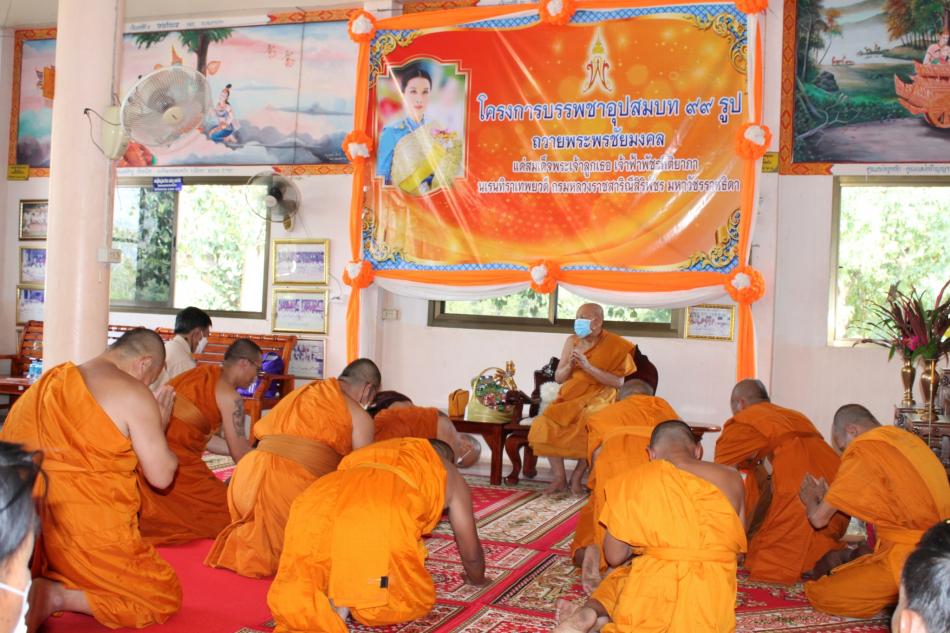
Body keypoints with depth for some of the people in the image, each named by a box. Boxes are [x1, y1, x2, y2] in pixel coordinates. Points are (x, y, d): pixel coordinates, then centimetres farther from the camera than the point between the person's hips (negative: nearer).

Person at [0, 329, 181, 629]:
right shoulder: (134, 395, -8)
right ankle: (58, 596, -13)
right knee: (166, 596, 6)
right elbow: (161, 476, -5)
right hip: (88, 532, -7)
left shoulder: (48, 382, 13)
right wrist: (158, 426, 11)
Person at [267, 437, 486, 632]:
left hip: (317, 502, 4)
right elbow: (470, 552, 38)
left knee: (289, 597, 20)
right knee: (416, 599, 18)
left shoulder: (375, 452, 44)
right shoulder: (450, 475, 33)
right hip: (381, 517, -4)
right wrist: (477, 581, 60)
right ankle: (347, 596, -7)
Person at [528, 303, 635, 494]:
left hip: (598, 398, -4)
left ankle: (577, 477, -15)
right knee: (544, 424, -23)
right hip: (570, 397, 4)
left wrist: (588, 367, -21)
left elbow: (619, 382, -15)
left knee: (590, 426, -35)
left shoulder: (614, 346, -5)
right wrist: (570, 365, -12)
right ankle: (559, 477, -12)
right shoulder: (572, 341, 8)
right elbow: (558, 377, 10)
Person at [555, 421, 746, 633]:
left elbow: (614, 556, 6)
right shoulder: (731, 479, 10)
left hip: (651, 592, 0)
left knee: (616, 581, 31)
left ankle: (589, 612, -6)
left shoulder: (634, 480, 4)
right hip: (712, 596, 0)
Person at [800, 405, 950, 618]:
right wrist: (826, 497, 26)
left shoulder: (863, 449, -11)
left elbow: (819, 518, -5)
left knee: (818, 593, -6)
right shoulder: (905, 437, 11)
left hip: (910, 558, -9)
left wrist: (811, 500, 18)